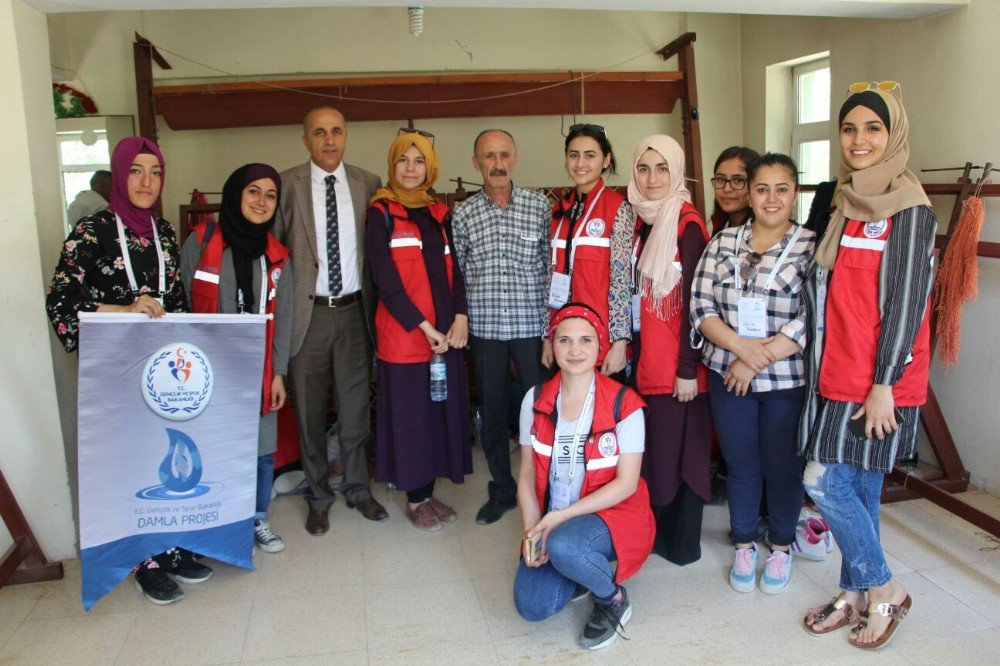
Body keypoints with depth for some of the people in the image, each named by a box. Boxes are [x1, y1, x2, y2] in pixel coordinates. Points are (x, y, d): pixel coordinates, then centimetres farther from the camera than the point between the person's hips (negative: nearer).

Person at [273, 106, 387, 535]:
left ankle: (357, 488, 30)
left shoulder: (368, 185, 4)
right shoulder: (288, 185, -1)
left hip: (353, 310, 2)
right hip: (307, 312, -1)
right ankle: (319, 496, 26)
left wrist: (374, 305, 1)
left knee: (356, 407, 11)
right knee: (309, 411, 9)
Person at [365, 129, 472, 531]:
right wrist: (423, 326, -14)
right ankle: (415, 499, 16)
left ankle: (427, 492, 22)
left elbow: (454, 270, 10)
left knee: (442, 408, 8)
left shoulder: (439, 214, 14)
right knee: (409, 413, 2)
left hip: (446, 333, 5)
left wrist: (460, 317, -6)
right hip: (403, 333, -5)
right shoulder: (380, 212, -1)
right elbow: (385, 277, -10)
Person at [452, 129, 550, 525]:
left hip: (532, 325, -1)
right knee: (492, 411, 10)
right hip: (484, 328, 1)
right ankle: (502, 490, 26)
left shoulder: (540, 206, 2)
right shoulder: (462, 214, 4)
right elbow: (455, 273, 7)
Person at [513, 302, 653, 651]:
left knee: (562, 545, -35)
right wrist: (532, 530, -13)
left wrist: (562, 517, -19)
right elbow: (527, 475, 2)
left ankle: (614, 598, -2)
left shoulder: (624, 403, -12)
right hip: (552, 522, 4)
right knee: (532, 606, -16)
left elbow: (626, 483, -13)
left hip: (610, 514, -3)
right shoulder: (536, 400, -1)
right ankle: (586, 571, 17)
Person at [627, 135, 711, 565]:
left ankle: (682, 543, 18)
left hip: (678, 362, -7)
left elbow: (693, 300, -15)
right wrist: (632, 348, 11)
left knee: (679, 449, 3)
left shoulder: (687, 224, -11)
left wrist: (688, 368, -16)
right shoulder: (642, 223, 10)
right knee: (652, 446, 14)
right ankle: (658, 530, 28)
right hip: (647, 357, 7)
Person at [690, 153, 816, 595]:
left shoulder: (812, 247, -6)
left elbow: (813, 321, -14)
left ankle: (781, 547, 34)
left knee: (782, 466, 12)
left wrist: (758, 359, -17)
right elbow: (700, 306, -3)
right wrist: (741, 346, -17)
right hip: (728, 377, 2)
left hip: (787, 381, -2)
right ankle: (744, 546, 33)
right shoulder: (723, 242, 4)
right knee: (741, 465, 14)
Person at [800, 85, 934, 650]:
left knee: (826, 481, -6)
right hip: (837, 372, 7)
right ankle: (856, 594, 27)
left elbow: (905, 301, -14)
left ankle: (884, 590, 14)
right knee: (856, 487, 13)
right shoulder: (848, 205, 13)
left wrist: (884, 384, -16)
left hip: (878, 379, -7)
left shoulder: (909, 208, -10)